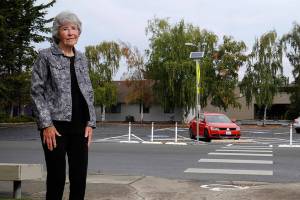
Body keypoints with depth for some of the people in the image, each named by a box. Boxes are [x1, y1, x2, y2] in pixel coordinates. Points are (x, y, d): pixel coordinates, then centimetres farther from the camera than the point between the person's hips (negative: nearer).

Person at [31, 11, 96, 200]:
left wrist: (91, 122, 5)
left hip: (79, 126, 5)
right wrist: (46, 124, -13)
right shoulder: (46, 56, -1)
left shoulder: (82, 59, 14)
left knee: (80, 177, 5)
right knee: (57, 177, -1)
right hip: (56, 124, -4)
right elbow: (37, 91, -5)